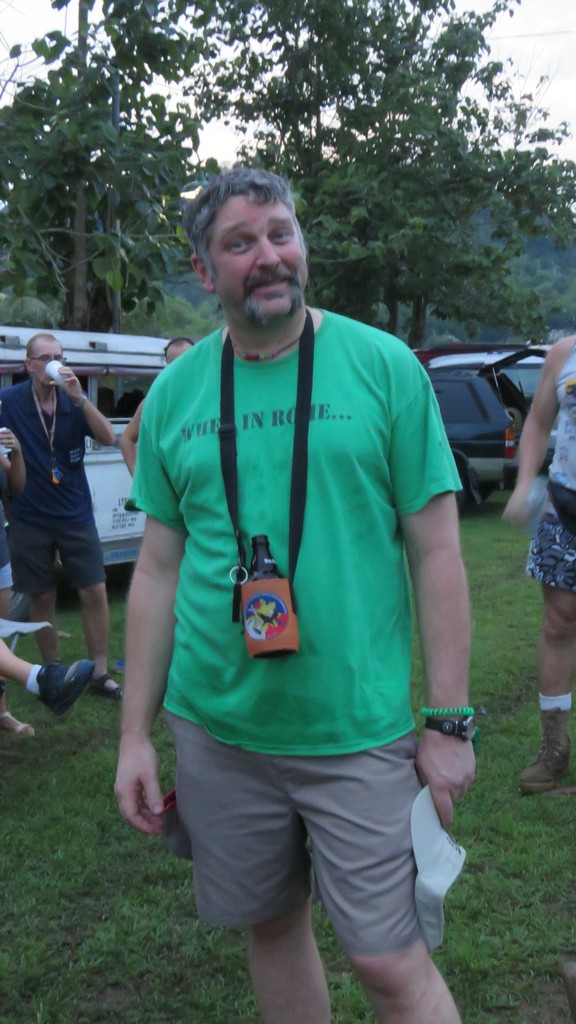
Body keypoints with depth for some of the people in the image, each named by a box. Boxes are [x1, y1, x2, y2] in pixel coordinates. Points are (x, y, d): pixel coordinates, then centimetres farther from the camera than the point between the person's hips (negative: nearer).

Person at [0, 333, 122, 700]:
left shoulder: (74, 403, -1)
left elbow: (109, 437, -13)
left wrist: (79, 396, -21)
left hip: (76, 516, 2)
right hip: (30, 521, -1)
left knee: (95, 591, 1)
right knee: (42, 599, 9)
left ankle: (100, 673, 13)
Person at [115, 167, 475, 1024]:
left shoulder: (383, 366, -5)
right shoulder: (174, 394, 3)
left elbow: (437, 551, -4)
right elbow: (159, 570, 7)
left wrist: (449, 721, -7)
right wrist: (135, 734, 6)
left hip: (358, 731, -3)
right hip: (217, 729, 3)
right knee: (272, 926, 18)